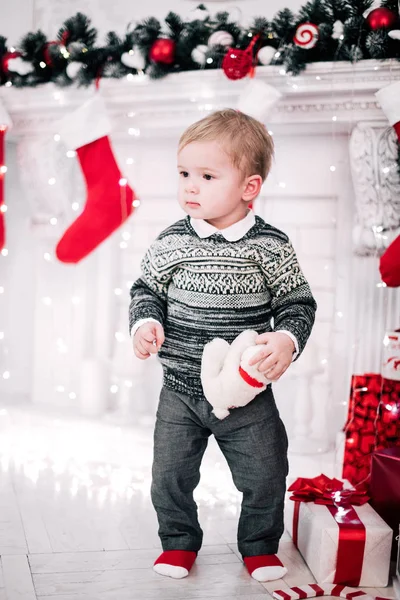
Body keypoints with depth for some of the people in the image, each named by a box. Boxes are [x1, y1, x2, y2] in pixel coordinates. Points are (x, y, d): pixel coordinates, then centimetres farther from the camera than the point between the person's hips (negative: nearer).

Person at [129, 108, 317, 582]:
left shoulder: (271, 246, -10)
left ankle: (259, 546, 36)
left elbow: (298, 303, -3)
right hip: (181, 389, 2)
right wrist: (145, 323, -12)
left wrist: (286, 340, -20)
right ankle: (179, 541, 36)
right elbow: (147, 289, 6)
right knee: (170, 474, 11)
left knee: (264, 474, 10)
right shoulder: (172, 242, -5)